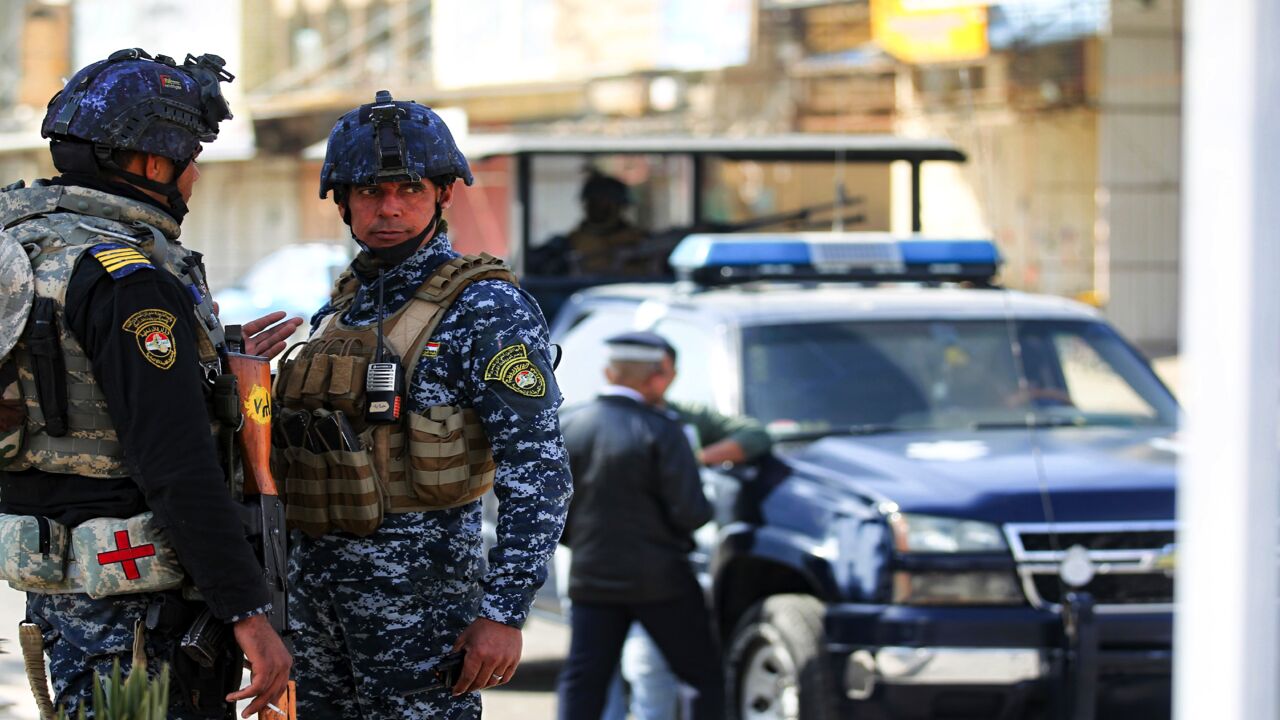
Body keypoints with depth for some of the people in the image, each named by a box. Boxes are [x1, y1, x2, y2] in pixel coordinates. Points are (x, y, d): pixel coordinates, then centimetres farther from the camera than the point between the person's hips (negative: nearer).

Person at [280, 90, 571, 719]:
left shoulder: (487, 310, -9)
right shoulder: (341, 307, 14)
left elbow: (538, 472, -14)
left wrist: (505, 612, -20)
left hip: (421, 583, -7)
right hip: (316, 576, 7)